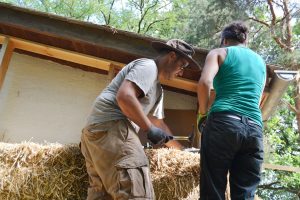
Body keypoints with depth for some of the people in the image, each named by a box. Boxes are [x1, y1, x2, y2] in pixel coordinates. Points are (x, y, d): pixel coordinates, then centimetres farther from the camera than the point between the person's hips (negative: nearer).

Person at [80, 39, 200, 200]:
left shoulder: (157, 89, 29)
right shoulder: (148, 66, -3)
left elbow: (158, 123, 34)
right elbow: (124, 96, -19)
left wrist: (182, 149, 35)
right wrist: (149, 129, -12)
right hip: (110, 127, -11)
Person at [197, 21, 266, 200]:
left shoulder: (219, 52, 12)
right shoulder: (261, 62, 27)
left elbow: (205, 82, -7)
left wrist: (203, 114, 4)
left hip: (223, 122, -4)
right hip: (255, 128, 5)